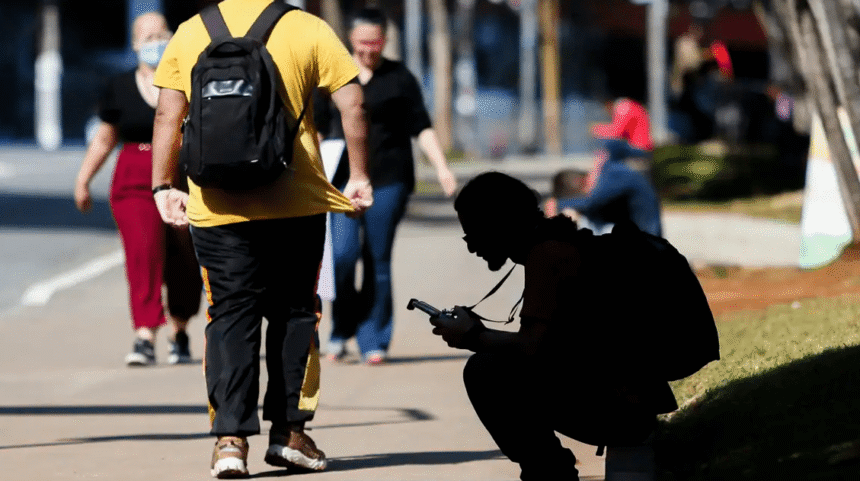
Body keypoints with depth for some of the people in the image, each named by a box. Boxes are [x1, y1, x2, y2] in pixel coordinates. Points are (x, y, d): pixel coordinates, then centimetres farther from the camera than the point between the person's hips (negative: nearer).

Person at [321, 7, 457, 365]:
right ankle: (341, 329, 6)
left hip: (388, 178, -1)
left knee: (378, 262, -1)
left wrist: (441, 167, -5)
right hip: (343, 178, 1)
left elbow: (421, 127, 5)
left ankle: (374, 340, 7)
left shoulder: (399, 78, 6)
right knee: (342, 254, -14)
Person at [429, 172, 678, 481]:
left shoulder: (548, 254, -14)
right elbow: (545, 343, 21)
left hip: (619, 408, -10)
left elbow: (533, 347, -22)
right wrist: (480, 333, 12)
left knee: (486, 372, -15)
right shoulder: (562, 244, 15)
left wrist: (473, 337, -5)